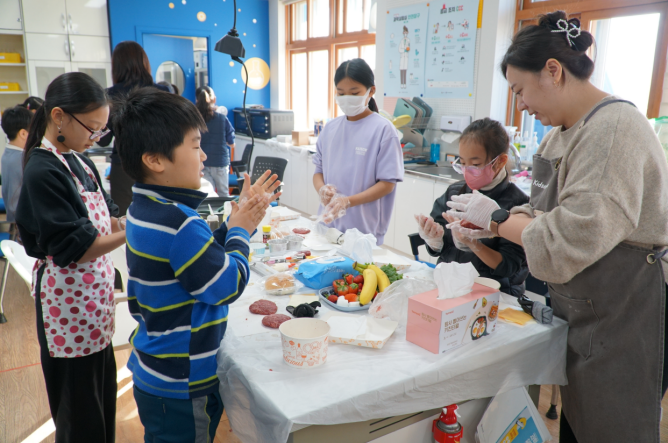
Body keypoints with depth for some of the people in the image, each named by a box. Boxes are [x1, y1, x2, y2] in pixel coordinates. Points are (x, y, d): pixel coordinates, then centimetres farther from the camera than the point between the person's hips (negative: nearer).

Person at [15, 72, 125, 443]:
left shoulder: (77, 161, 6)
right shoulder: (43, 172, -20)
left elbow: (102, 218, 11)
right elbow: (74, 248, -23)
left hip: (95, 294, 8)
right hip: (69, 303, -8)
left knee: (104, 395, 22)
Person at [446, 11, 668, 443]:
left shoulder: (615, 128, -21)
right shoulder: (563, 133, 9)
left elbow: (572, 238, -27)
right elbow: (546, 213, 16)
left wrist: (499, 219, -15)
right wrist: (487, 226, 3)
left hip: (625, 320, -9)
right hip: (584, 311, 9)